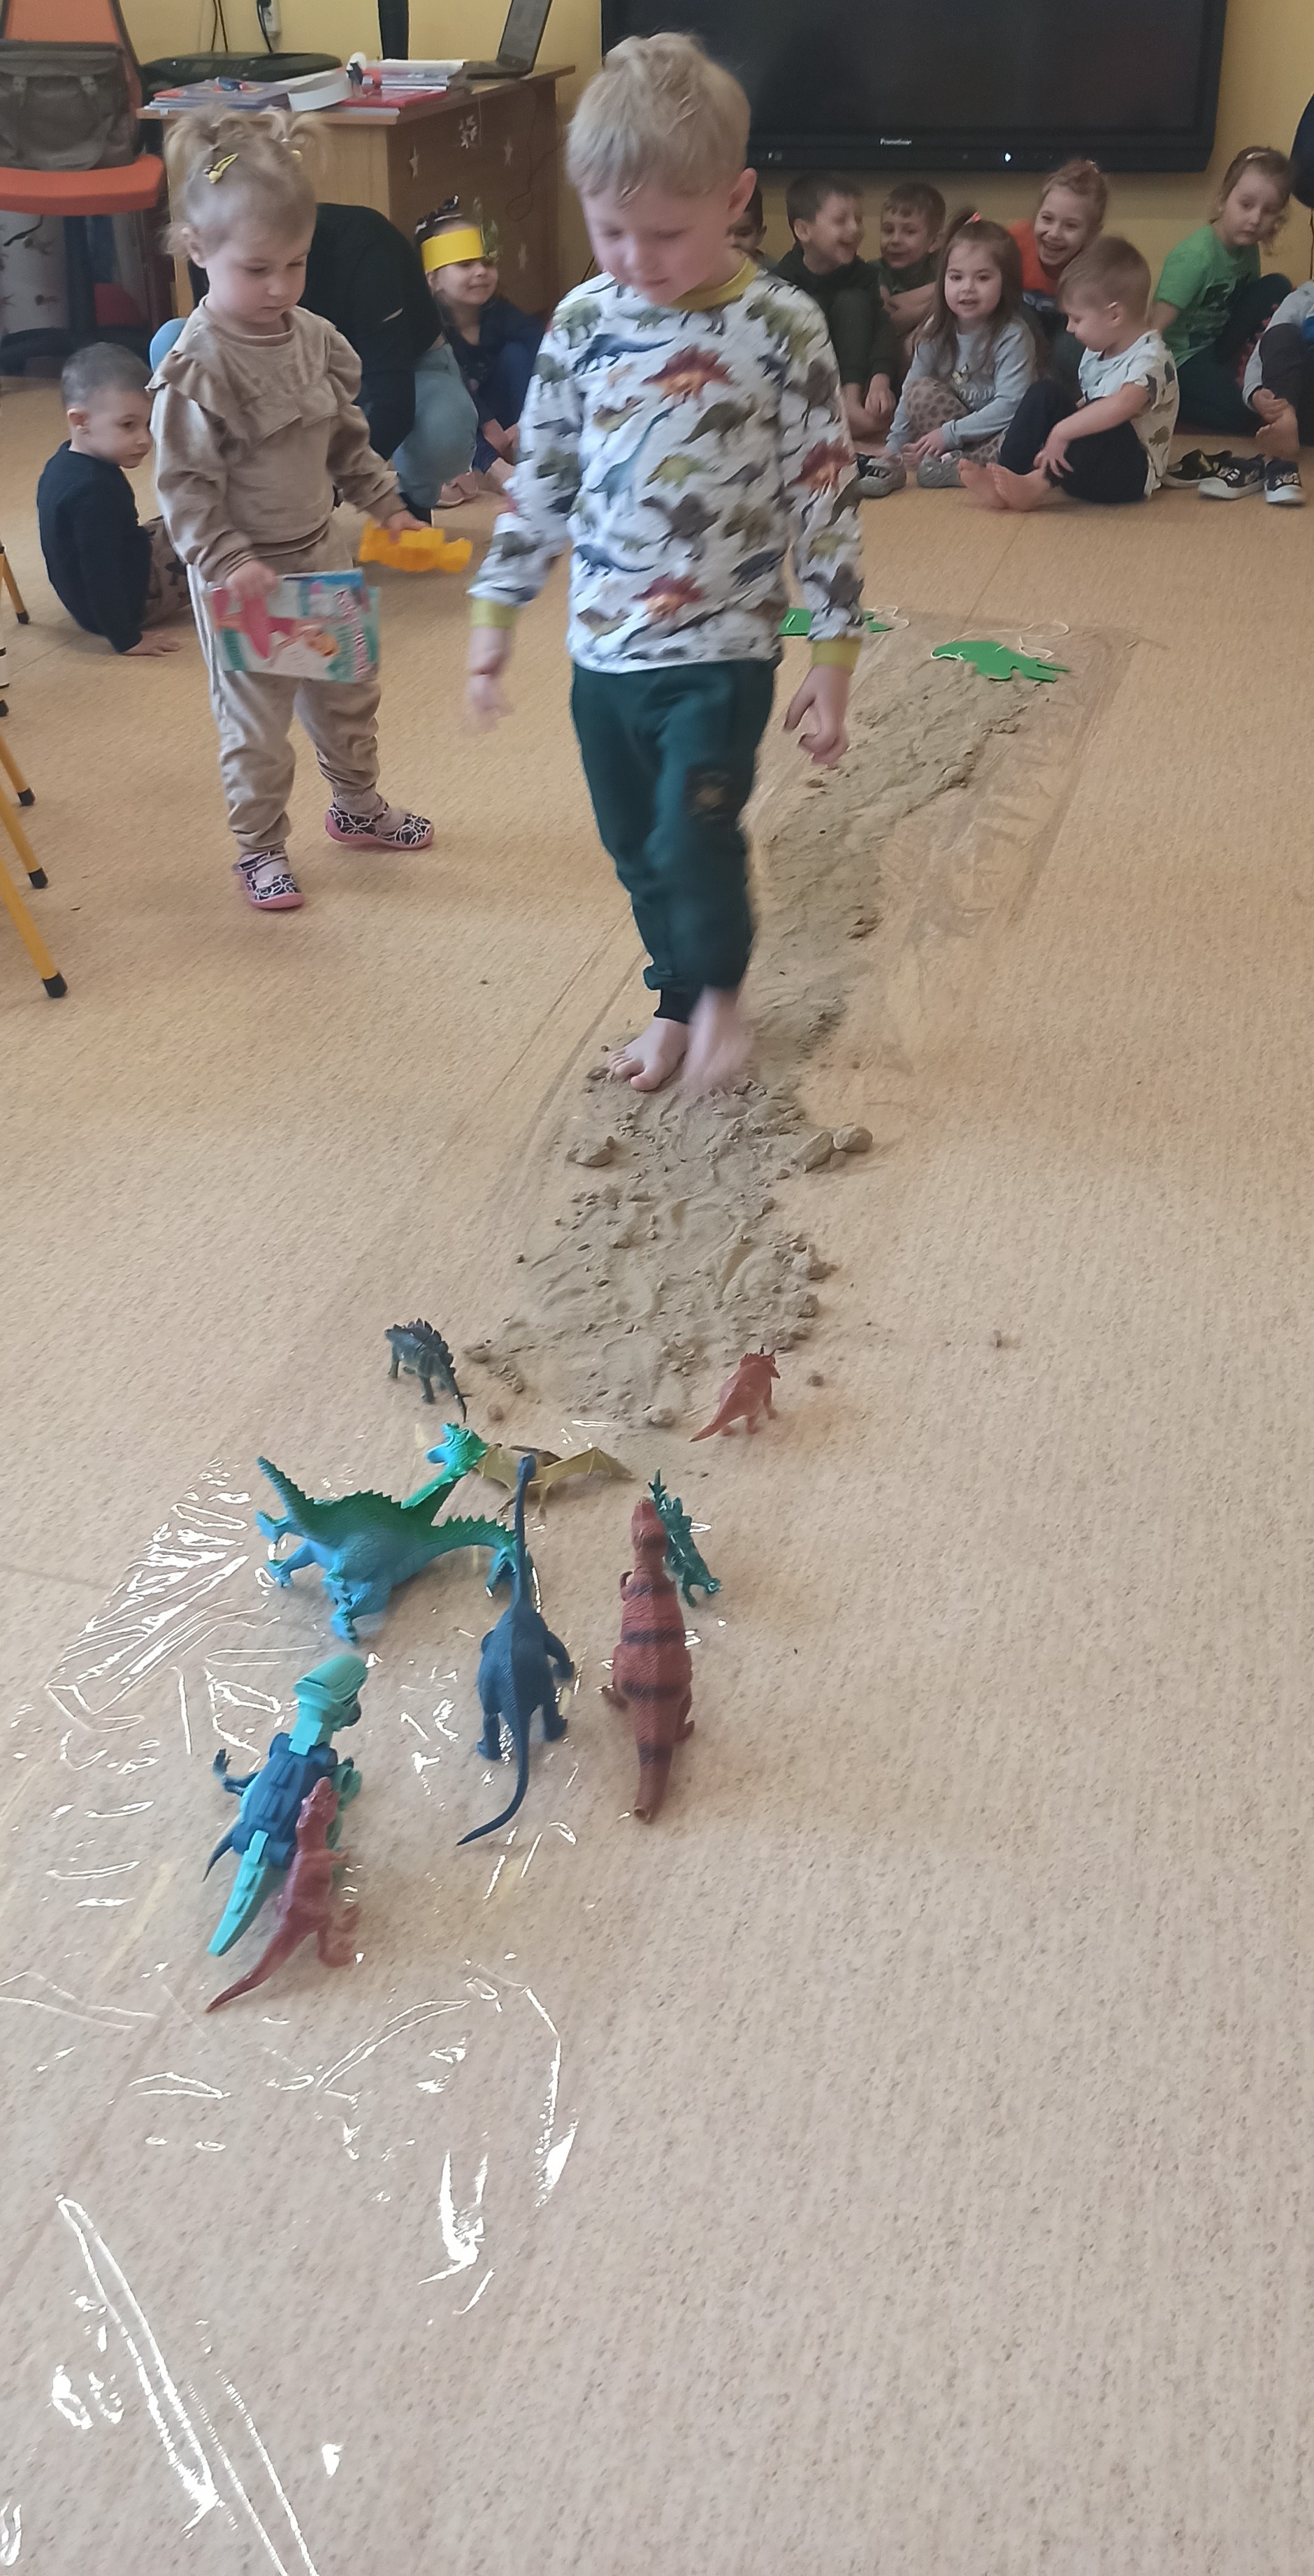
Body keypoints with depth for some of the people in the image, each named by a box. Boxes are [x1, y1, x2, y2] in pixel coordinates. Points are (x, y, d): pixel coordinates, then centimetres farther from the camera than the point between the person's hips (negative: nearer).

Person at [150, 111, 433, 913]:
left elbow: (348, 439, 13)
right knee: (256, 720, 6)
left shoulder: (316, 338, -1)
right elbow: (184, 488, -20)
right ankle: (261, 847, 22)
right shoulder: (195, 370, -21)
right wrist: (231, 564, -27)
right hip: (243, 574, -7)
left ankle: (358, 806, 43)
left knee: (348, 691, 21)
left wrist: (385, 502, 9)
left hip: (321, 551, 7)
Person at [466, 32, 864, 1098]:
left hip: (721, 650, -4)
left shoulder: (781, 329, -11)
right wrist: (496, 616, 9)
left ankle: (721, 993, 20)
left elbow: (825, 500, -8)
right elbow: (542, 479, 8)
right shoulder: (582, 321, 0)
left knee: (693, 840, -11)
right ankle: (676, 1000, 37)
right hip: (602, 651, 4)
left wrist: (833, 662, -8)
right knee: (637, 851, 14)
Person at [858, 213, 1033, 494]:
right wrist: (895, 444, -2)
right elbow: (911, 387, 5)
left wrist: (949, 433, -25)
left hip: (997, 432, -5)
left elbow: (1010, 404, -24)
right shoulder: (938, 331, 0)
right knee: (921, 391, -16)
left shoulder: (1013, 336, -16)